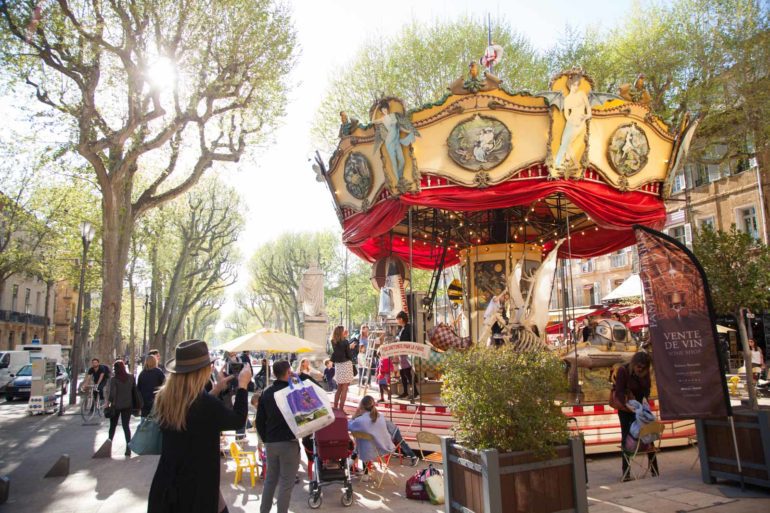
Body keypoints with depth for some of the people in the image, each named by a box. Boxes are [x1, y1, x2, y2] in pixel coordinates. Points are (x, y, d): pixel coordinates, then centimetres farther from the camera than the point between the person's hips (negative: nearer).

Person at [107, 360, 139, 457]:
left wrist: (108, 403, -4)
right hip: (128, 405, 2)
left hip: (116, 405, -2)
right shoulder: (131, 378, -1)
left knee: (113, 426, 16)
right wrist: (134, 404, 14)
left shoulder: (114, 380, -12)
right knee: (126, 425, 6)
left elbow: (112, 394, -15)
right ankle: (128, 447, -2)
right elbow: (134, 391, 4)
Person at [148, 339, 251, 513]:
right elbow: (238, 420, -9)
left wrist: (217, 388, 16)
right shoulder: (206, 403, -26)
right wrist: (243, 385, 1)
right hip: (196, 488, -6)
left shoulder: (163, 397, -5)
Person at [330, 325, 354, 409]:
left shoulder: (334, 342, 2)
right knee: (344, 389, -1)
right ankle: (341, 409, -2)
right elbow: (349, 355, -11)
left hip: (337, 365, 6)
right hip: (345, 365, -6)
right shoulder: (345, 342, -14)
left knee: (339, 388, 18)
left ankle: (335, 408, 22)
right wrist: (351, 348, 6)